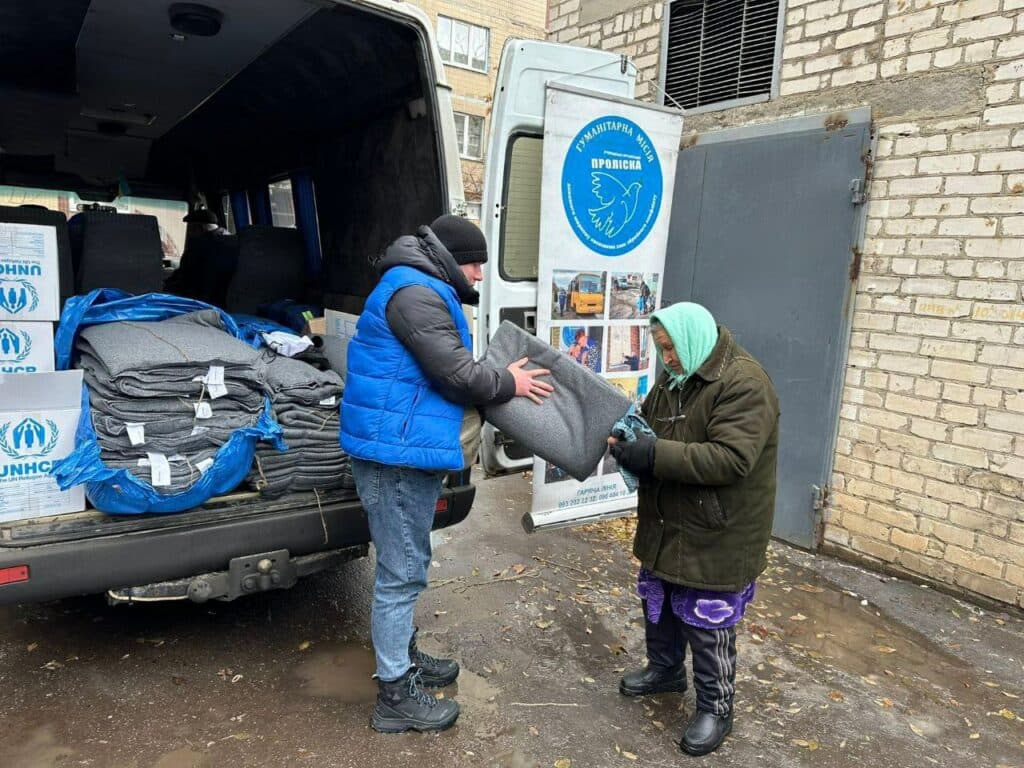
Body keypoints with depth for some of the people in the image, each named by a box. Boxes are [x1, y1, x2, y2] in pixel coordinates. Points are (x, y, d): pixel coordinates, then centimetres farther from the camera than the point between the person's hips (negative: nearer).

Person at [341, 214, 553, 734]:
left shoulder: (423, 290, 18)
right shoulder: (415, 292, -17)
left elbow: (442, 373, 22)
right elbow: (457, 373, -20)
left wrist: (486, 401, 14)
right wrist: (509, 383, -4)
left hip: (406, 450, 11)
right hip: (397, 453, -11)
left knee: (408, 565, 22)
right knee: (401, 573, -1)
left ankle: (405, 659, 38)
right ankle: (395, 697, 13)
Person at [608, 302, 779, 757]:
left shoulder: (744, 383, -22)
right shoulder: (675, 377, 6)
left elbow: (730, 459, -31)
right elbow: (648, 422, 15)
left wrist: (655, 455, -32)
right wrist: (627, 439, -9)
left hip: (716, 538, -8)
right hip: (666, 527, 9)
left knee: (707, 625, 6)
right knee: (658, 604, 24)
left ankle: (715, 707, 27)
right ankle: (665, 670, 47)